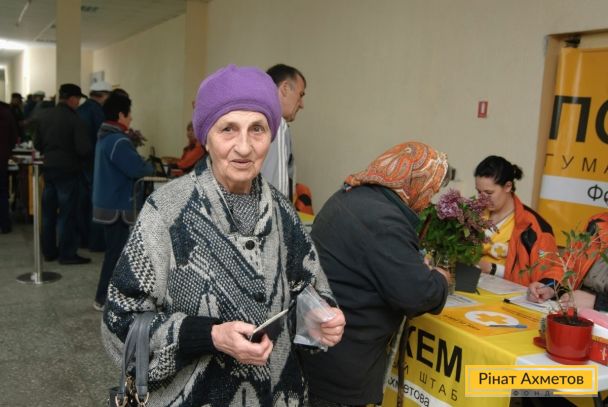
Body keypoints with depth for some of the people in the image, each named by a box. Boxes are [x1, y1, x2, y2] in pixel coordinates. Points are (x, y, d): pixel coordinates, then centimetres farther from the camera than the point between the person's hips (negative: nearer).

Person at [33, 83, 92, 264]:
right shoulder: (74, 120, -16)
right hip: (68, 170, -7)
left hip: (48, 168, 7)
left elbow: (37, 144, 9)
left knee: (48, 211, 13)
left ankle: (48, 251, 22)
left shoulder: (43, 116, 4)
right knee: (67, 213, 0)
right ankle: (67, 254, 4)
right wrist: (85, 156, 1)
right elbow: (84, 149, -21)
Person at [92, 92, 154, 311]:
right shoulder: (118, 141, -20)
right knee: (116, 250, -2)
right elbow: (139, 169, -25)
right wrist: (150, 167, -4)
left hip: (109, 203, 10)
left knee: (116, 249, 18)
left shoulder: (105, 138, 13)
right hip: (117, 206, -10)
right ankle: (104, 299, 5)